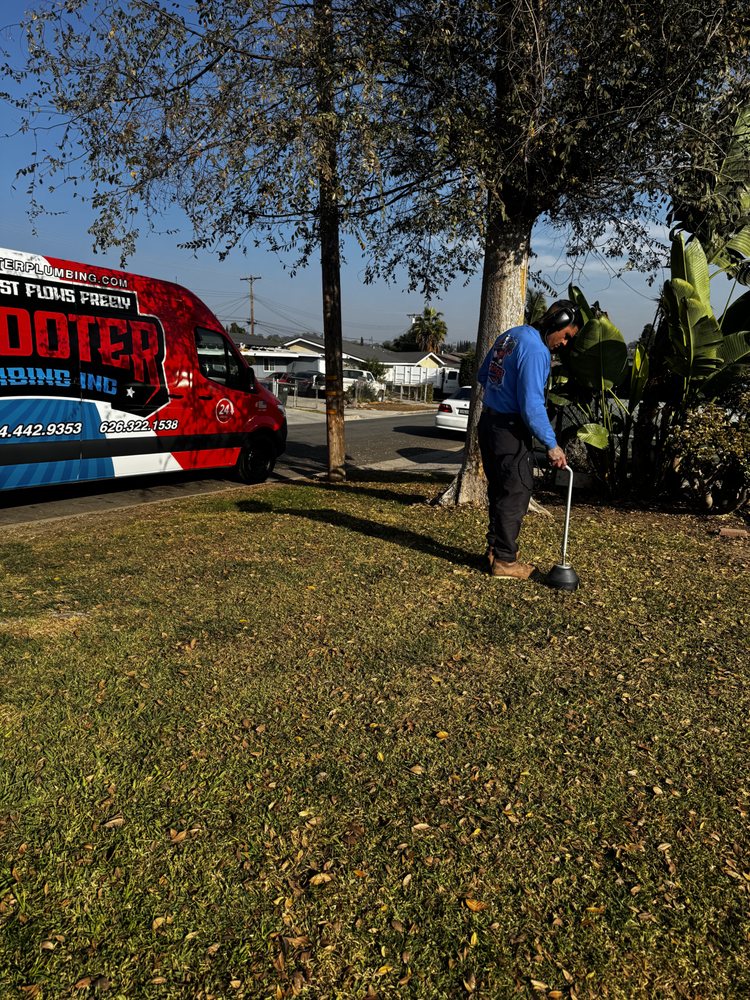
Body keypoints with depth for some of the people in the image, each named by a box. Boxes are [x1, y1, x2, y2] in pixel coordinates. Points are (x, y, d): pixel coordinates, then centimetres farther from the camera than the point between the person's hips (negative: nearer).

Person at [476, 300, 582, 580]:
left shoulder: (511, 334, 10)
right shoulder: (536, 350, -19)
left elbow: (482, 375, 19)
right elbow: (532, 405, -23)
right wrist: (551, 445, -17)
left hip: (488, 421, 9)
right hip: (509, 430, -9)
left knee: (499, 489, 17)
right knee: (516, 492, 0)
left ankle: (496, 548, 27)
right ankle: (505, 561, 6)